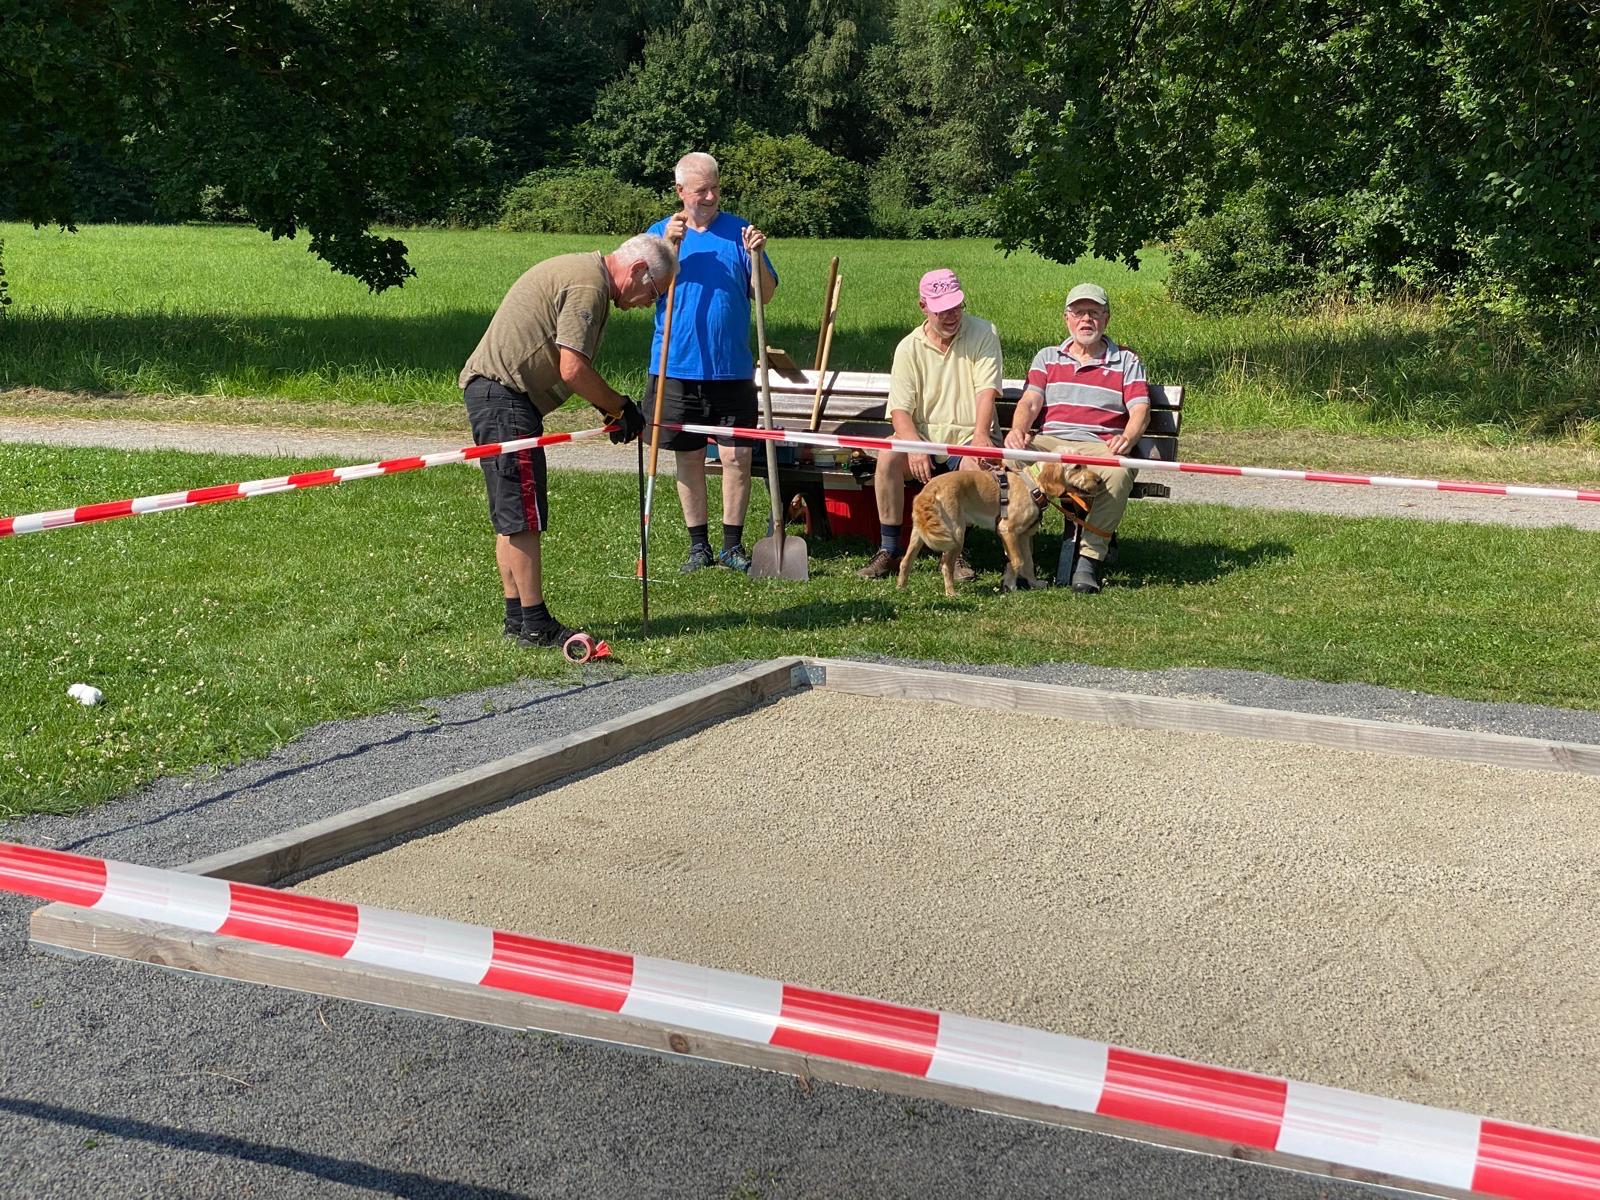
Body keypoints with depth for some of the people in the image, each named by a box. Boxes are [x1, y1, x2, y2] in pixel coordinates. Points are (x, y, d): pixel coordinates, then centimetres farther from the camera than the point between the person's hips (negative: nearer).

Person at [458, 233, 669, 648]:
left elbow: (568, 367, 20)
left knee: (512, 516, 14)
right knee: (523, 515, -8)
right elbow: (573, 370, -21)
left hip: (493, 391, 11)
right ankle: (534, 624, -4)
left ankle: (517, 617, 20)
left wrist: (609, 406, 10)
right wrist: (620, 407, -6)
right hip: (504, 394, -11)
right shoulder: (589, 284, -14)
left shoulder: (578, 269, 19)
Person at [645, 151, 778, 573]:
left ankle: (732, 545, 11)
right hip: (678, 368, 0)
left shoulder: (739, 231, 4)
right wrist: (668, 246, -20)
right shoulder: (660, 232, 5)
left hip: (732, 368, 0)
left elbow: (766, 295, 1)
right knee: (689, 458, 8)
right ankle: (698, 545, 19)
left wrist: (756, 256, -15)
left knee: (737, 456, -1)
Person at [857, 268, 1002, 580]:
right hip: (923, 435, 2)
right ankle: (888, 551, -21)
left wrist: (981, 436, -28)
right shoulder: (909, 348, 2)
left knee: (972, 464, -35)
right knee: (889, 456, -28)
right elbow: (900, 409, -5)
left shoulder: (983, 334, -1)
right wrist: (915, 446, -25)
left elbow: (987, 390, -12)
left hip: (968, 437, -1)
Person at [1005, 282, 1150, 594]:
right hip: (1050, 443, 1)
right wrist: (1017, 430, -15)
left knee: (1118, 473, -38)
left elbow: (1140, 410, 3)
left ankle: (1089, 559, -31)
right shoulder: (1047, 358, 24)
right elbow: (1030, 402, 9)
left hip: (1101, 447, -1)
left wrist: (1127, 439, -21)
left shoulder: (1126, 361, 17)